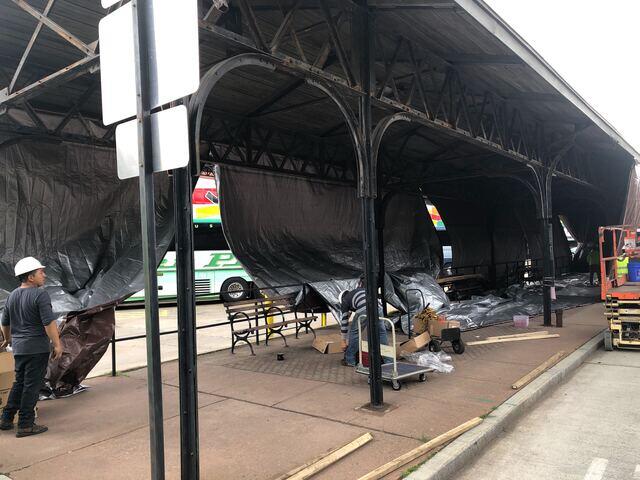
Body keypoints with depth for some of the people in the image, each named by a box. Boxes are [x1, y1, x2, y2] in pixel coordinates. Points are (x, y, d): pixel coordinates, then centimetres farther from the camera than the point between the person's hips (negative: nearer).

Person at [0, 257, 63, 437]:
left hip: (18, 347, 8)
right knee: (32, 386, 1)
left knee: (19, 383, 21)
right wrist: (57, 345, -15)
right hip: (37, 348, -8)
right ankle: (25, 425, 7)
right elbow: (49, 323, -20)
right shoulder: (40, 294, -15)